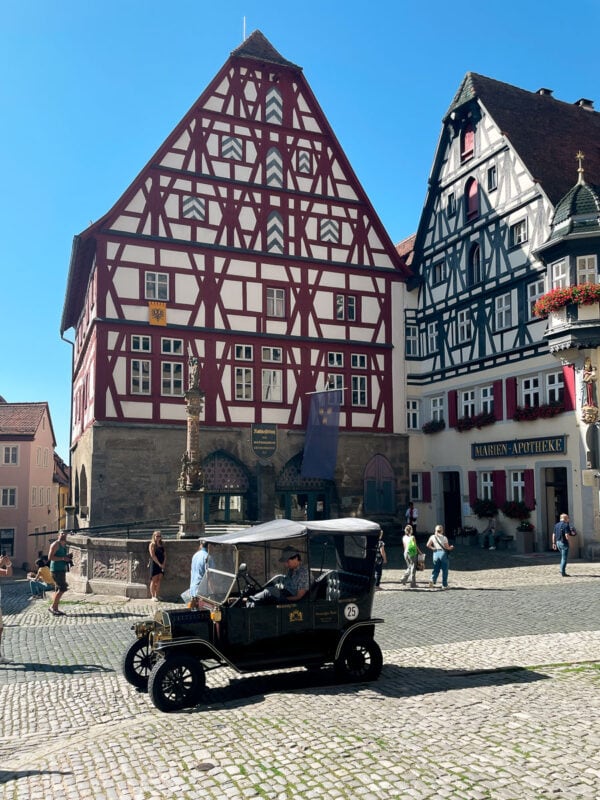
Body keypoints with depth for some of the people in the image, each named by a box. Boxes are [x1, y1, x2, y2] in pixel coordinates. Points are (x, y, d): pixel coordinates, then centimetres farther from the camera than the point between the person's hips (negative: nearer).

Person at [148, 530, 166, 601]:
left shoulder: (162, 545, 13)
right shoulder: (152, 544, -4)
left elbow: (165, 555, 10)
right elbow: (153, 556, -12)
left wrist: (163, 564, -4)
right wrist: (159, 564, -13)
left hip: (161, 565, 5)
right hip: (154, 564, -5)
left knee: (159, 581, 4)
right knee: (154, 580, -1)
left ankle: (156, 596, 10)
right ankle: (153, 596, 5)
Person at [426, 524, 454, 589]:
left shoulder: (432, 537, 2)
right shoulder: (444, 538, -8)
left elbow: (428, 545, -3)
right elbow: (447, 547, -6)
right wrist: (451, 547, 14)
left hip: (436, 553, 3)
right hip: (443, 553, -3)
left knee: (436, 569, 10)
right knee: (444, 570, 7)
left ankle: (432, 580, -13)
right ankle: (444, 585, 10)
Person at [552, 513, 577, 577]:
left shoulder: (556, 525, 9)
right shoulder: (566, 525, -13)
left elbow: (553, 535, 10)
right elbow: (567, 535, -21)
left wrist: (554, 543, 15)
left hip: (558, 542, 7)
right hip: (564, 543, -7)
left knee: (563, 557, 22)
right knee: (564, 558, -1)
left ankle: (562, 570, 19)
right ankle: (563, 573, 0)